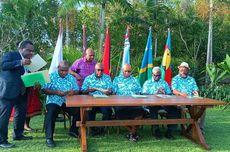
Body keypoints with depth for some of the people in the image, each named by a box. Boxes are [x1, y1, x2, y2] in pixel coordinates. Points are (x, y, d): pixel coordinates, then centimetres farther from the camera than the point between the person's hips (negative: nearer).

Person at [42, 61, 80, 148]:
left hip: (68, 101, 3)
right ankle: (49, 138, -20)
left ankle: (73, 130, 3)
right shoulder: (51, 76, 3)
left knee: (79, 110, -22)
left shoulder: (71, 78, 13)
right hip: (54, 101, -3)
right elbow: (44, 90, -6)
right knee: (51, 113, -33)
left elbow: (77, 90, 8)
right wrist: (56, 92, -19)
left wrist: (73, 92, -16)